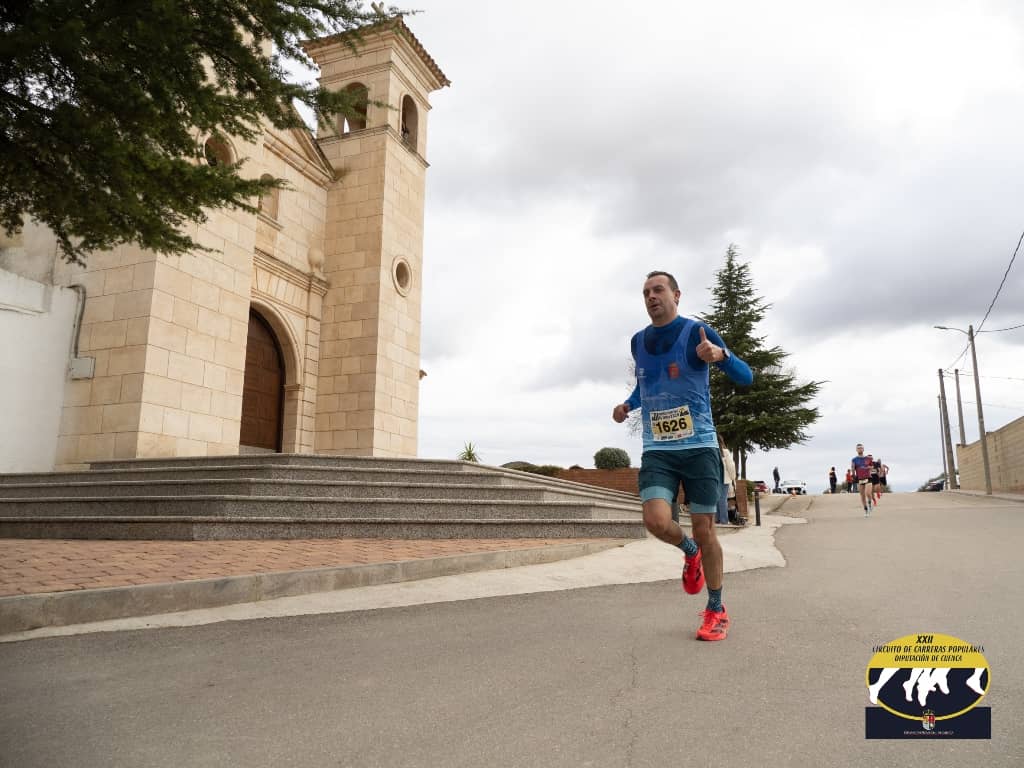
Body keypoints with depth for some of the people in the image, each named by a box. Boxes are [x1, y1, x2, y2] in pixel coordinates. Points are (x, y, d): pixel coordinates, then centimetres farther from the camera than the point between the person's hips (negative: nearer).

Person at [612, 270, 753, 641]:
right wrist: (628, 404, 8)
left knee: (704, 527, 2)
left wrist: (721, 355, -30)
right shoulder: (638, 341, 10)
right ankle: (690, 552, 20)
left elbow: (745, 377, -10)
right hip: (656, 450, 3)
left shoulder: (697, 332, -5)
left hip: (699, 446, -3)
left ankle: (716, 610, 22)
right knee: (656, 521, -16)